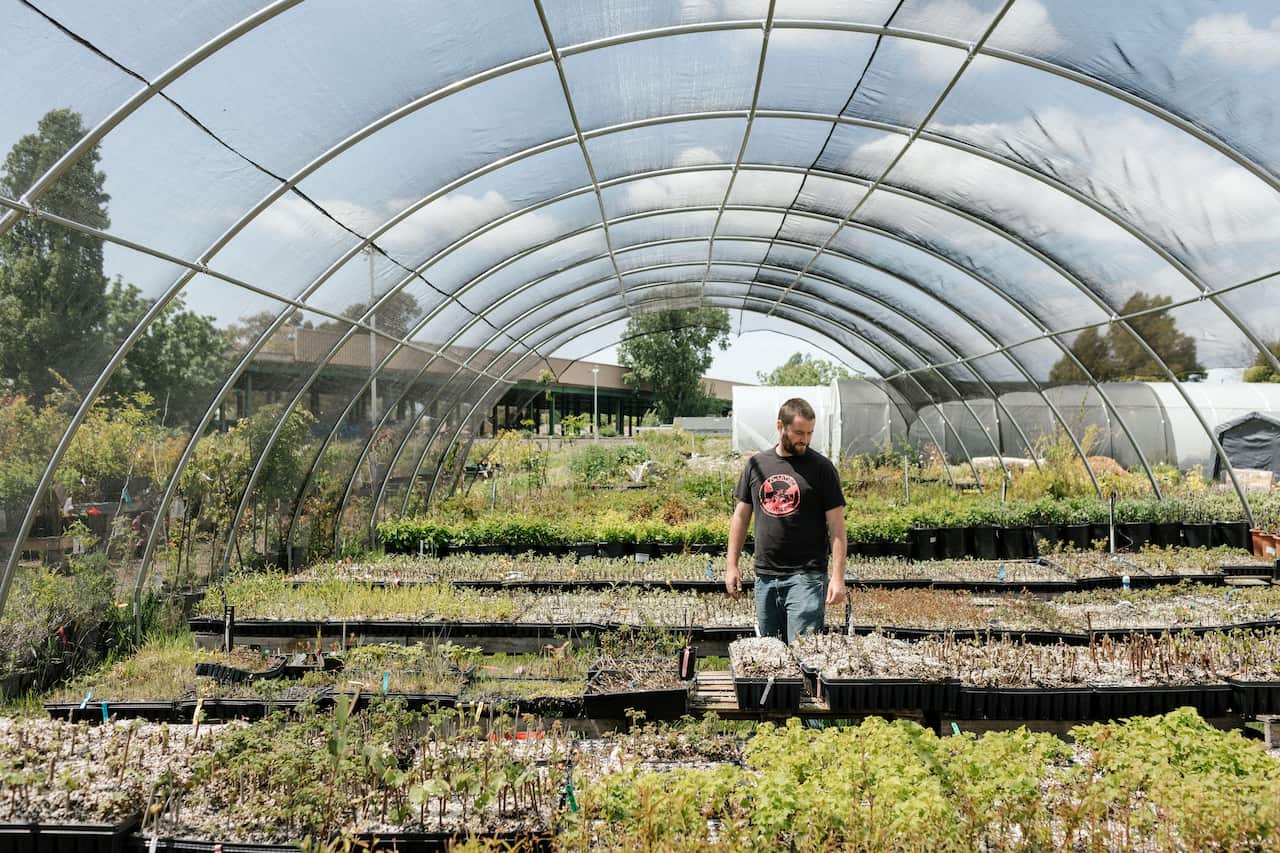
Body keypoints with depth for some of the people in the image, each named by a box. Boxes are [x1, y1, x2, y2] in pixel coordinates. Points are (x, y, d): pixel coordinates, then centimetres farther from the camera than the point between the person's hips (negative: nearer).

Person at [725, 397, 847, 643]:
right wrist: (732, 564, 8)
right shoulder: (757, 464, 8)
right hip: (764, 576, 4)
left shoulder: (821, 467, -3)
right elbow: (741, 515, 13)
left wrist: (838, 577, -12)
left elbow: (836, 525, -5)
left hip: (806, 576, -4)